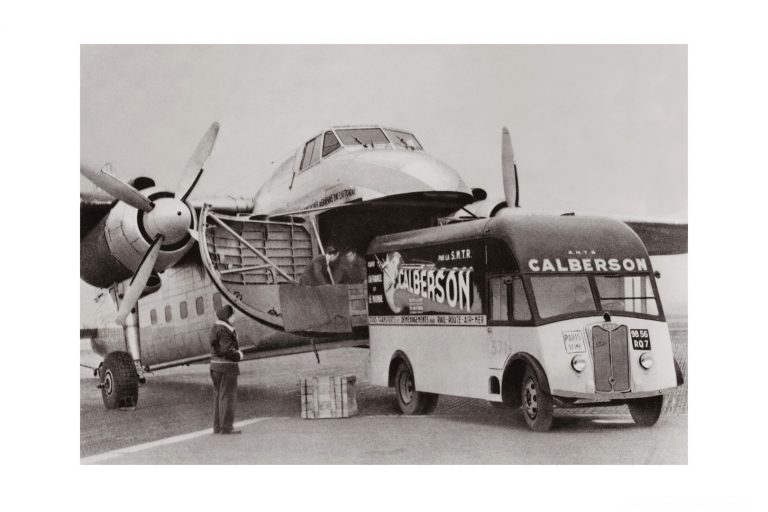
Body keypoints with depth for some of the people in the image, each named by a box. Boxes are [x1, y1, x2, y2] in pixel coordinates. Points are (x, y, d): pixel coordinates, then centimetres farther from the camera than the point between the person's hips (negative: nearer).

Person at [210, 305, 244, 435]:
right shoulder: (225, 329, -16)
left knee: (218, 396, 13)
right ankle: (226, 427, -3)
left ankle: (218, 426, 16)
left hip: (215, 365, 9)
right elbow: (226, 350, -23)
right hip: (227, 366, -9)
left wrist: (236, 351, 10)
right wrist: (239, 355, -7)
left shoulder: (215, 328, 14)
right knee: (227, 396, -5)